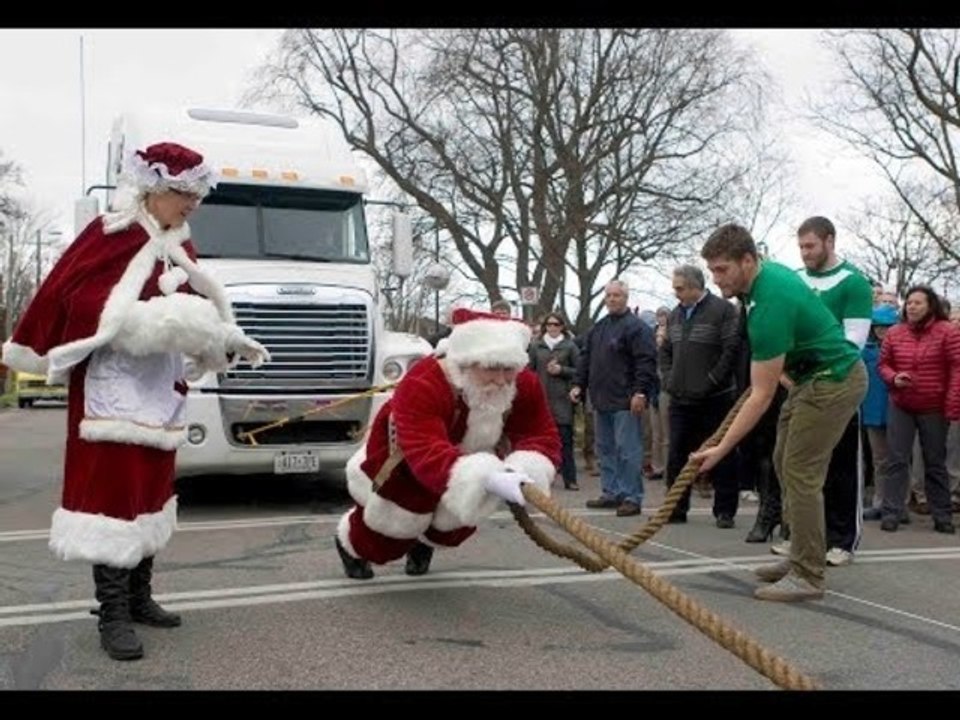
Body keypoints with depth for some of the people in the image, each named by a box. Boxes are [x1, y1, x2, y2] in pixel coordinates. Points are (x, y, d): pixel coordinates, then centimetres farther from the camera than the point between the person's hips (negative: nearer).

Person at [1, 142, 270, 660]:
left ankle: (139, 597, 26)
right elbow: (76, 298, -15)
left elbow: (195, 311, 14)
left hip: (160, 389, 8)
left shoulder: (180, 246, 12)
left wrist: (229, 343, 1)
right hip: (113, 387, -8)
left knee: (151, 488, 14)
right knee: (112, 489, -6)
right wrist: (143, 319, -23)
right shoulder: (109, 237, -9)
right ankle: (113, 614, 2)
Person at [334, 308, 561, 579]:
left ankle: (424, 543, 43)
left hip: (467, 455, 5)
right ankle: (351, 544, 36)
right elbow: (427, 455, -57)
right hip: (403, 459, -5)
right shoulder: (421, 387, -46)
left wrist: (523, 471, -51)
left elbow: (543, 437, -26)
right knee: (400, 522, -2)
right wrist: (490, 478, -73)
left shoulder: (525, 385, -27)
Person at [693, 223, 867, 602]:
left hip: (834, 380, -10)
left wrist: (721, 449, -24)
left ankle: (808, 576, -6)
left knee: (800, 472, -12)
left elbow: (761, 396, -26)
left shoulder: (769, 304, -29)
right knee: (785, 464, 11)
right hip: (814, 375, 10)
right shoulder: (769, 270, -1)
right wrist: (777, 368, 16)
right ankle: (802, 557, 18)